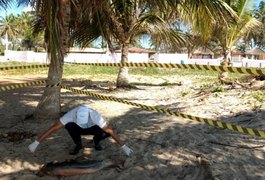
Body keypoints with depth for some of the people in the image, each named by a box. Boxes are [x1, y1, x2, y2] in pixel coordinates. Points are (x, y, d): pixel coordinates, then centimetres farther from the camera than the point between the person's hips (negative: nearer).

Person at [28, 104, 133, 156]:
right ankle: (78, 145, -7)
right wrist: (36, 142, -41)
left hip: (92, 128, -1)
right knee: (69, 126, -35)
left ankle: (96, 141, 3)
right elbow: (53, 128, -38)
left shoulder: (94, 115, -41)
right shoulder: (72, 114, -38)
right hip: (78, 129, 1)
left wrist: (123, 146, -41)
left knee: (105, 132, -34)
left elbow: (110, 130, -40)